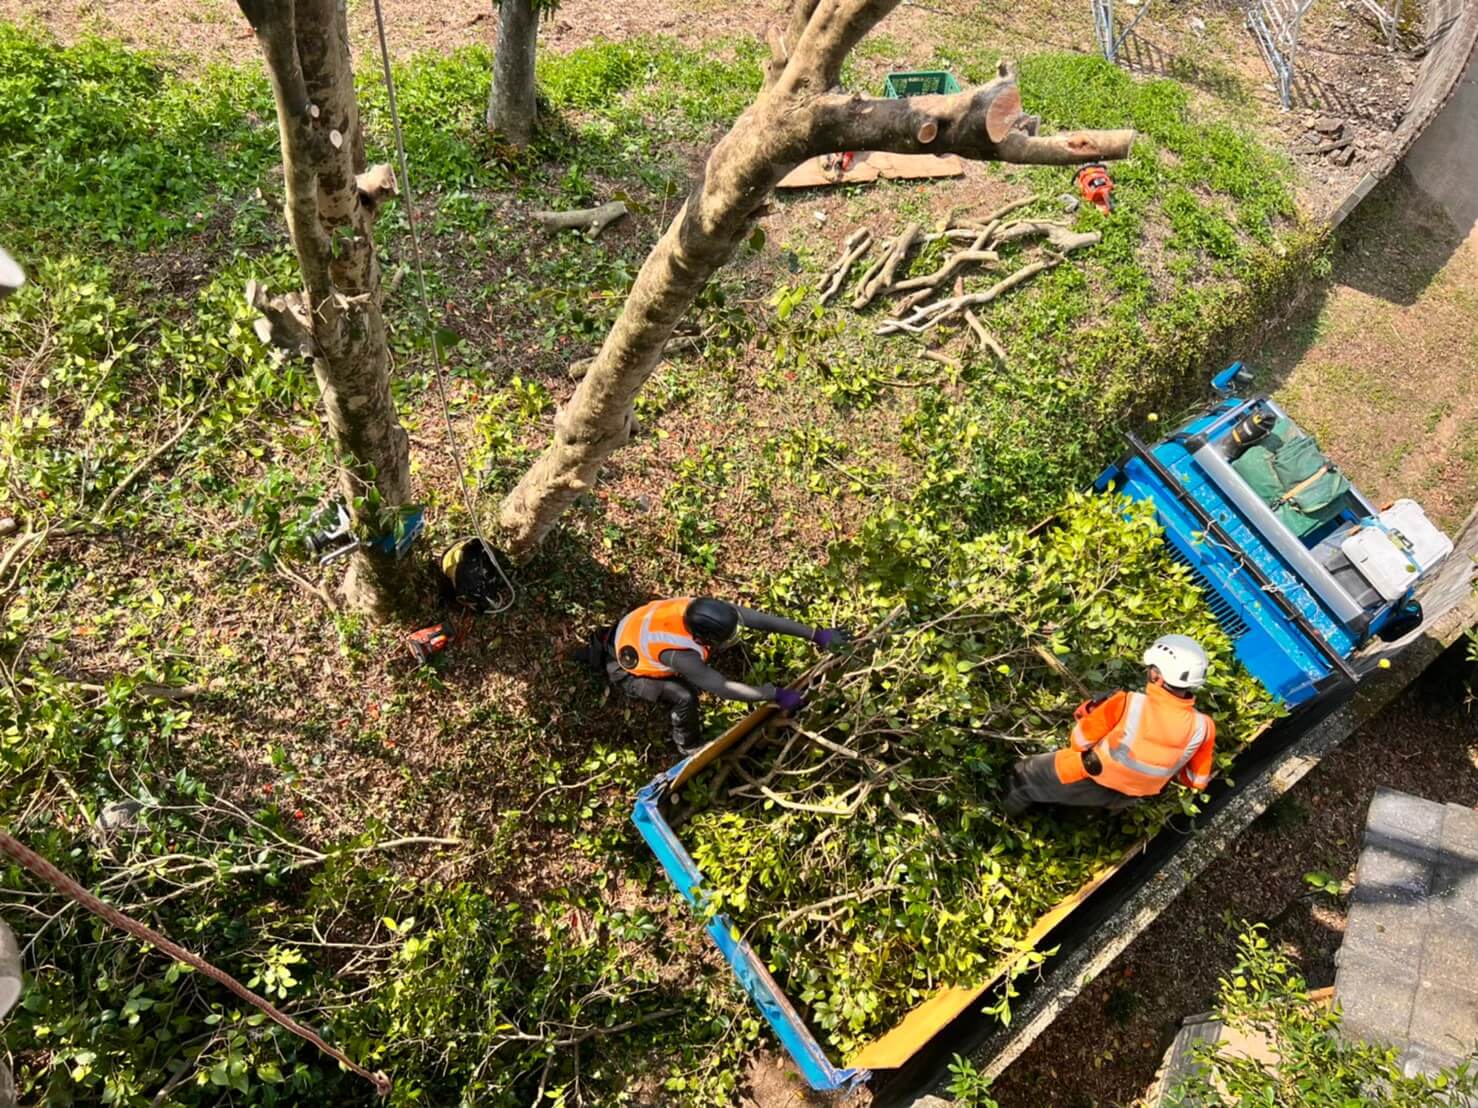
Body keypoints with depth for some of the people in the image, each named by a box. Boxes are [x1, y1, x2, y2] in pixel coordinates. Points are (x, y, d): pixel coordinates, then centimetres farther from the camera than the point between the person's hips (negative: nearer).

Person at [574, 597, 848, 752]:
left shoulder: (704, 610, -27)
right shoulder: (679, 654, -43)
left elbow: (761, 619, -26)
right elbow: (723, 688, -39)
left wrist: (816, 634, -26)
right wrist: (775, 694, -40)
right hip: (625, 668, -6)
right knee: (684, 697, -22)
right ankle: (690, 748, 7)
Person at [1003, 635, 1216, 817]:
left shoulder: (1127, 704, -34)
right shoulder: (1203, 727, -23)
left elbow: (1080, 741, -19)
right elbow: (1198, 780, -6)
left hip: (1089, 780, -4)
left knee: (1027, 773, 24)